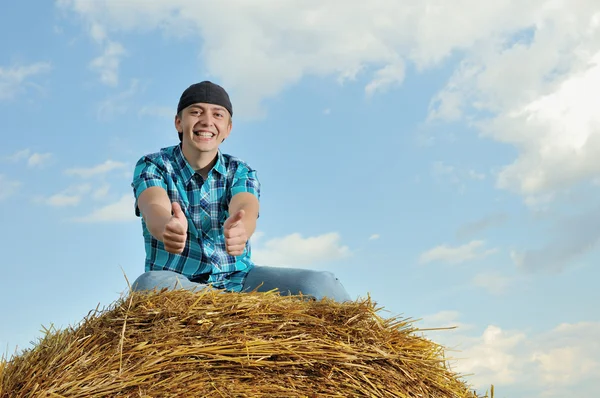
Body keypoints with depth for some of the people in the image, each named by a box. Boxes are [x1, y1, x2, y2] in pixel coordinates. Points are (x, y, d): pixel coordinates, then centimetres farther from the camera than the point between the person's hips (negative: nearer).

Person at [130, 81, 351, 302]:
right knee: (149, 285, -38)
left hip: (237, 279, 2)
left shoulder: (241, 173, 3)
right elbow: (155, 209, -24)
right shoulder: (152, 166, -1)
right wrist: (168, 227, -50)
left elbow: (245, 209, -20)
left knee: (320, 284, -24)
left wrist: (238, 229, -46)